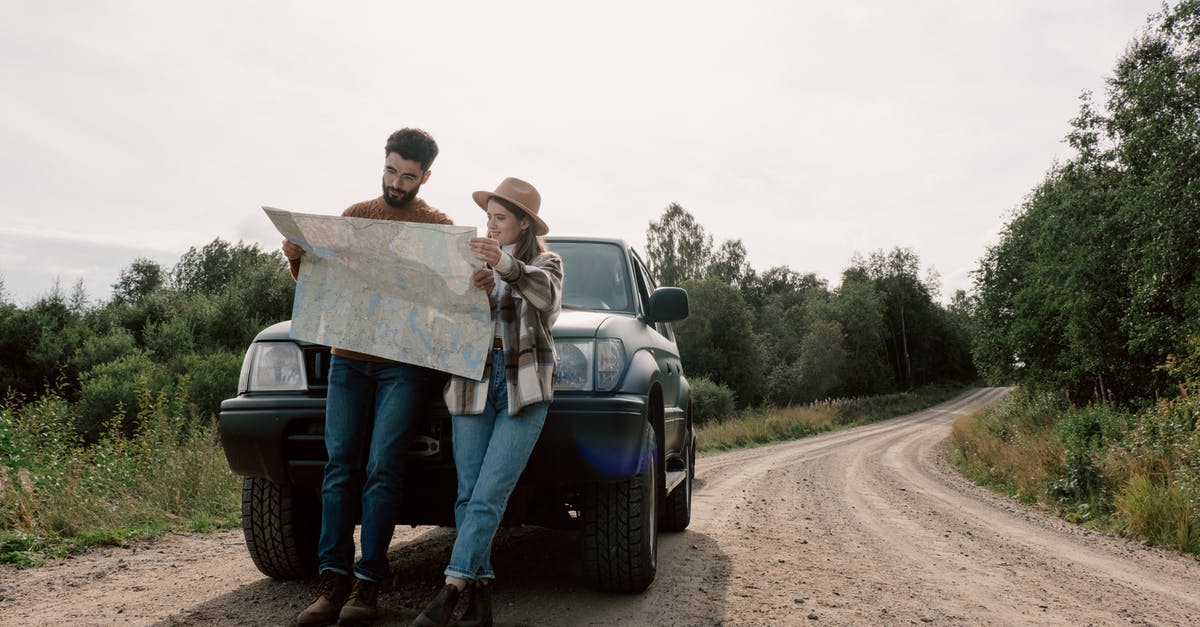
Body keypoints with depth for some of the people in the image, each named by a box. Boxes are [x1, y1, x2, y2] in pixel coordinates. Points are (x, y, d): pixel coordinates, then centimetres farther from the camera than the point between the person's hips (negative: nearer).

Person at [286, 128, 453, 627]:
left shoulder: (438, 226, 6)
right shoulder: (354, 216, 14)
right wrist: (297, 260, -5)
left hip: (405, 363, -3)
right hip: (348, 359, 3)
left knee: (382, 469, -8)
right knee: (340, 466, -1)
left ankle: (368, 582, -3)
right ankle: (333, 578, 1)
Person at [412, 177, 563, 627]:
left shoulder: (545, 263, 8)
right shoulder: (472, 262, 18)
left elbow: (548, 296, -15)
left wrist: (505, 265, -33)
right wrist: (474, 287, -13)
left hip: (524, 388, -3)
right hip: (472, 384, 3)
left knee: (489, 495, -12)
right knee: (469, 494, -2)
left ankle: (453, 587, -12)